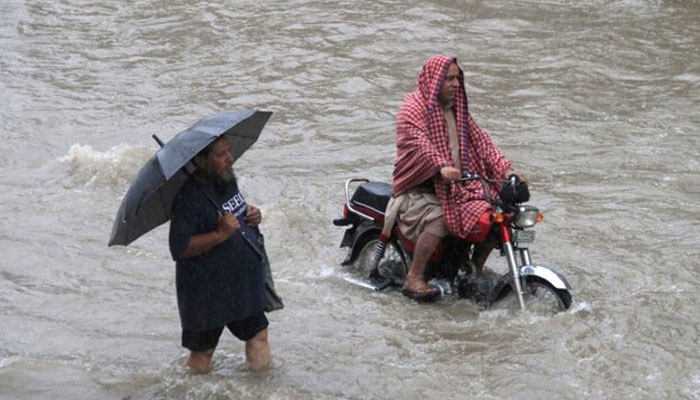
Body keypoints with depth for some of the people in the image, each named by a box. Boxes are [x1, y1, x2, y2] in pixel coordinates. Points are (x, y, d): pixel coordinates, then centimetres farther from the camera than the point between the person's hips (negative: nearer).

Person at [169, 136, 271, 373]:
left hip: (246, 287, 7)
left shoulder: (228, 182, 7)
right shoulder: (190, 198, -19)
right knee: (200, 365, 6)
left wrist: (252, 215, 4)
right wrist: (220, 234, -31)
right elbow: (179, 248, -25)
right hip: (206, 297, -7)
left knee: (261, 363, 8)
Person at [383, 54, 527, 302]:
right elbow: (418, 142, -24)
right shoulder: (414, 107, -6)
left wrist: (506, 170, -5)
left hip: (456, 187, 7)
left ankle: (475, 271, 8)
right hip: (419, 188, -7)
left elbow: (480, 140, 10)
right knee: (439, 219, -36)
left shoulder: (457, 110, 18)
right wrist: (442, 167, -42)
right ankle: (414, 279, -25)